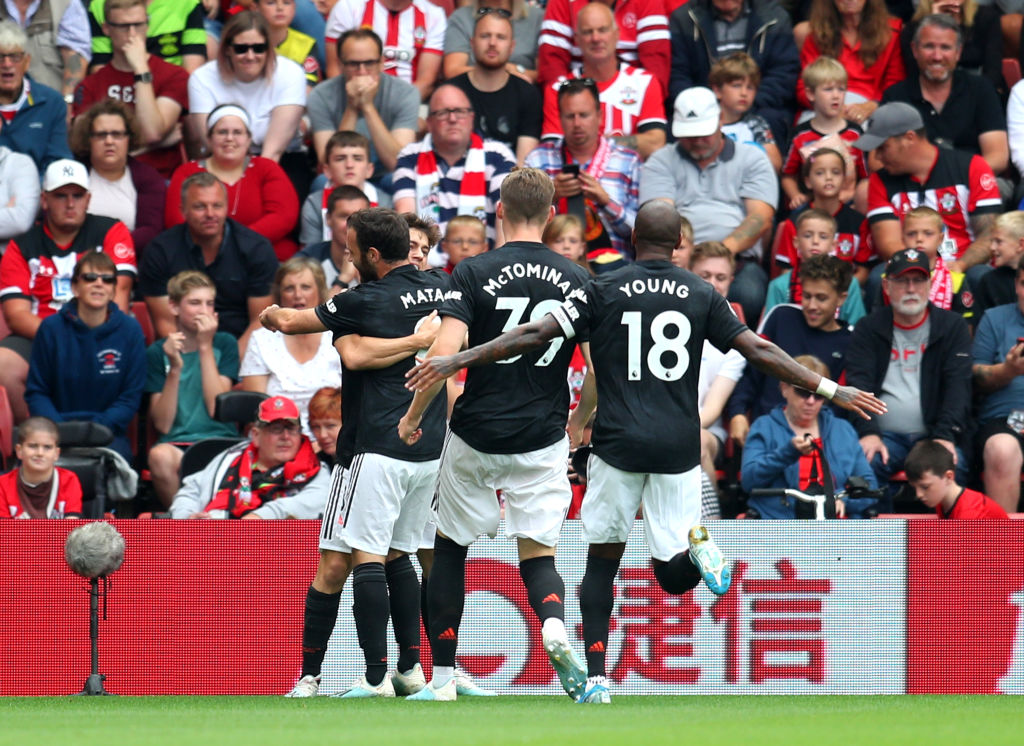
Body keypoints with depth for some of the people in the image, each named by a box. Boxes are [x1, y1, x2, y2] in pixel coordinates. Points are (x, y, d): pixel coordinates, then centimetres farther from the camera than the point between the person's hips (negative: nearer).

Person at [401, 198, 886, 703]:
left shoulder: (603, 291, 0)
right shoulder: (702, 296, 5)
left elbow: (535, 334, -6)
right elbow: (759, 351, 2)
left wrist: (457, 360, -2)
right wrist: (830, 390, 7)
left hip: (618, 445, -1)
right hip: (679, 448, 1)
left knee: (602, 561, 11)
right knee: (673, 575, 8)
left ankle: (595, 678, 0)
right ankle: (697, 546, -27)